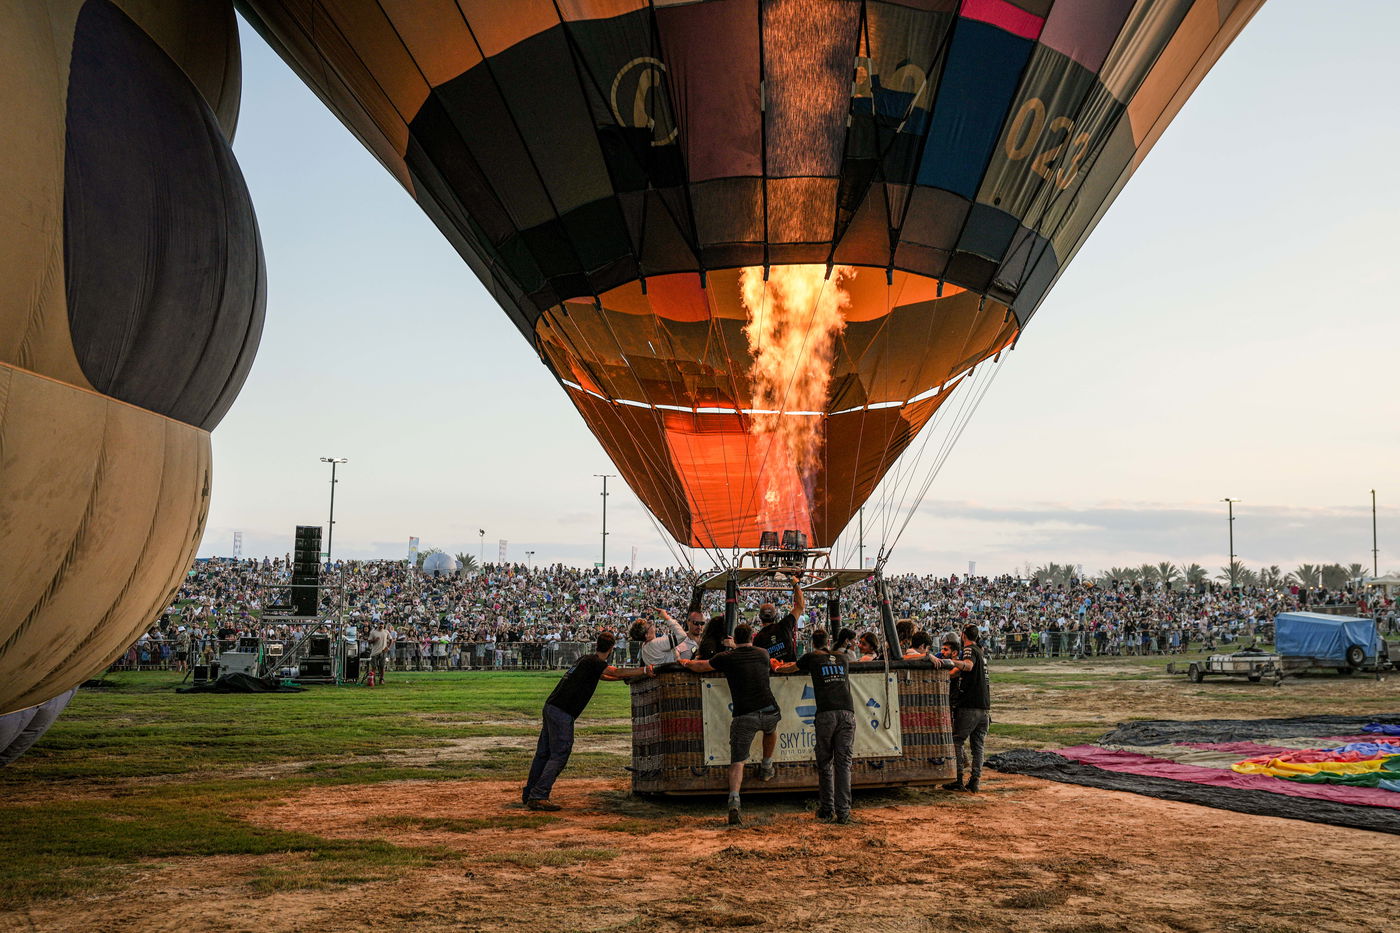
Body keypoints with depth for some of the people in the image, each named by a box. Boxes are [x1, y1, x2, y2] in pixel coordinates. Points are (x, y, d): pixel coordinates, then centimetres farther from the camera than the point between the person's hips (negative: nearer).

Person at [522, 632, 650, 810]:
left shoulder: (586, 660, 18)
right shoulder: (593, 662, -10)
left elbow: (604, 676, 33)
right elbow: (617, 672, -12)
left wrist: (627, 676, 34)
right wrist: (645, 670, -5)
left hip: (551, 707, 10)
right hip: (562, 713, -10)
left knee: (543, 753, 15)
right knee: (559, 756, -7)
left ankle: (529, 794, 22)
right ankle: (538, 797, -11)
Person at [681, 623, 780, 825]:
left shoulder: (727, 658, 3)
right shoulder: (763, 654, 12)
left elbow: (699, 667, 15)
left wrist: (686, 662, 37)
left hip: (744, 716, -2)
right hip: (769, 712, 3)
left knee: (737, 761, -1)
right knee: (771, 729, 38)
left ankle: (734, 803, -17)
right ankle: (766, 768, 44)